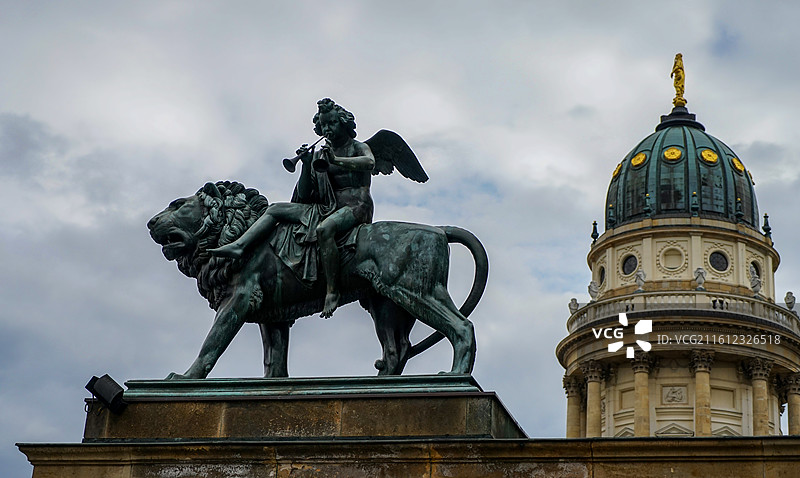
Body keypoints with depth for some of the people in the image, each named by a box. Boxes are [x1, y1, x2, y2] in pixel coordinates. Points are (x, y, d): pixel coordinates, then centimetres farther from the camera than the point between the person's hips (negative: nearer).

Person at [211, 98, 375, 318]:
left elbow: (370, 161, -23)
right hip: (327, 208, 7)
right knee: (276, 209, 1)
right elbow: (304, 195, 11)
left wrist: (336, 160, -32)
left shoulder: (358, 148, 4)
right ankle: (238, 246, -14)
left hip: (356, 206, -7)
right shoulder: (319, 155, 17)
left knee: (324, 229, -39)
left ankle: (332, 291, -37)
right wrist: (306, 165, -5)